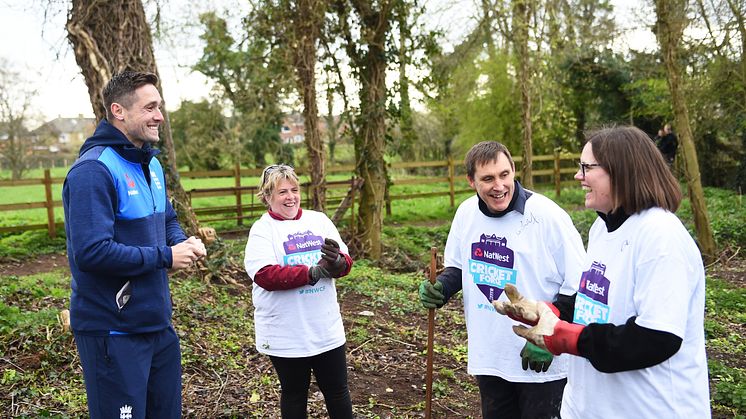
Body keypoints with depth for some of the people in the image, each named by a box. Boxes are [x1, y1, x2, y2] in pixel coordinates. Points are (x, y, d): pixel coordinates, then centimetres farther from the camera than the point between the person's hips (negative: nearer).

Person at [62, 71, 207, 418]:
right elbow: (92, 252, -28)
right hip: (113, 333, -8)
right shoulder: (94, 170, -20)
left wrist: (184, 243, -2)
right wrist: (165, 257, -20)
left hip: (158, 323, 9)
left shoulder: (150, 164, 9)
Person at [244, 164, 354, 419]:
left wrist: (338, 262, -23)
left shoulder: (318, 220, 5)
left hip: (327, 329, 3)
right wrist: (313, 272, -25)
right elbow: (265, 276, -20)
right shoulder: (261, 229, -6)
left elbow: (346, 263, 1)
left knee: (337, 390, 15)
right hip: (285, 335, -3)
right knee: (294, 394, 15)